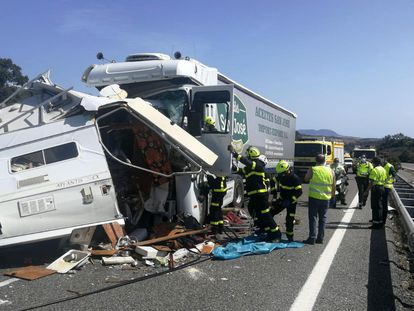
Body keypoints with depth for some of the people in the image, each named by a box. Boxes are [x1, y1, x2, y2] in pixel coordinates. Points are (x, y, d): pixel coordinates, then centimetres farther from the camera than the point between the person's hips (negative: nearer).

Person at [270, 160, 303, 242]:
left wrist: (290, 201, -28)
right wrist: (274, 193, 4)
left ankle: (289, 235, 11)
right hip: (282, 199, 6)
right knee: (270, 212, 0)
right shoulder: (280, 176, -6)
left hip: (291, 201, -5)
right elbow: (272, 181, 12)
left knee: (290, 219, -7)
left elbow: (299, 192, -25)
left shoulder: (294, 178, -24)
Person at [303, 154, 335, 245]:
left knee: (313, 217, 2)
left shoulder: (312, 170, -7)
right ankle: (320, 238, 16)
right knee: (322, 218, 13)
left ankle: (312, 238, 0)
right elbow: (333, 186, 10)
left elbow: (305, 179, 9)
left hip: (314, 197, -3)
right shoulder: (331, 171, 3)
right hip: (326, 198, 3)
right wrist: (332, 195, 23)